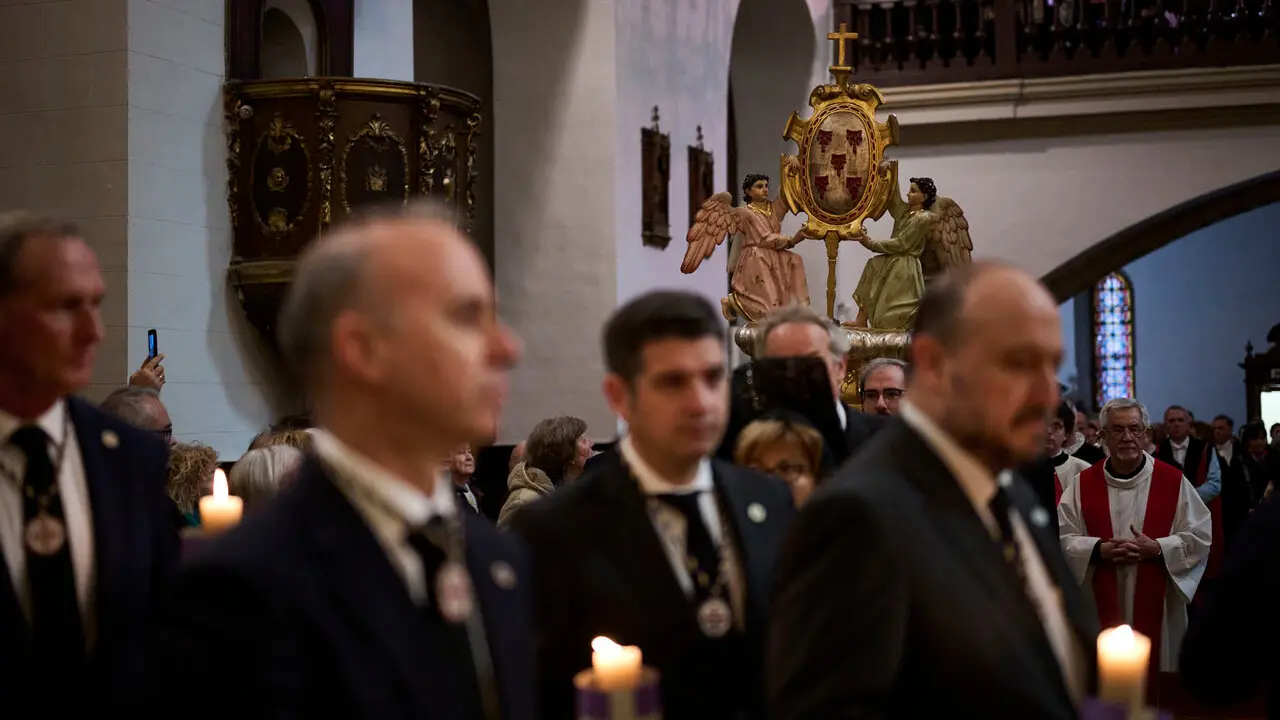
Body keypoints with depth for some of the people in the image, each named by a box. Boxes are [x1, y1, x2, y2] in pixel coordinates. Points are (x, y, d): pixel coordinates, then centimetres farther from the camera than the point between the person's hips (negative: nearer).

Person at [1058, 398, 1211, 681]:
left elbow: (1200, 536, -1)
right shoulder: (1083, 484, 3)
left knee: (1158, 679, 6)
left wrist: (1157, 549, -15)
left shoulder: (1173, 480, 1)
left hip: (1157, 604, -1)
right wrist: (1099, 550, -16)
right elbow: (1062, 538, 1)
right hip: (1102, 606, 1)